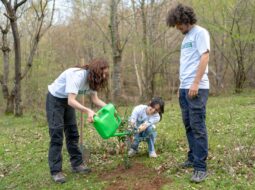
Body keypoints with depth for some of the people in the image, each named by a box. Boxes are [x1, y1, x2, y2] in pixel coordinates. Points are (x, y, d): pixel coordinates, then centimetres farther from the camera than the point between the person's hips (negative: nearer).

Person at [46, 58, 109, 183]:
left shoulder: (92, 78, -7)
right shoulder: (78, 76, -34)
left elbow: (95, 99, -3)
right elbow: (71, 101, -40)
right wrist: (88, 111, -51)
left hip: (68, 100, 8)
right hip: (55, 99, -8)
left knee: (72, 132, 7)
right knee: (57, 134, -10)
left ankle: (77, 164, 16)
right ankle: (56, 171, -5)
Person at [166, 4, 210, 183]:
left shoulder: (200, 32, -4)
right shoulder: (186, 37, 21)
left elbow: (205, 57, -13)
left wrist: (195, 83, -19)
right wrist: (182, 86, 17)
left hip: (197, 88, -9)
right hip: (184, 88, 9)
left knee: (198, 126, -9)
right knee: (189, 125, 11)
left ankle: (201, 167, -5)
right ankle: (193, 158, 21)